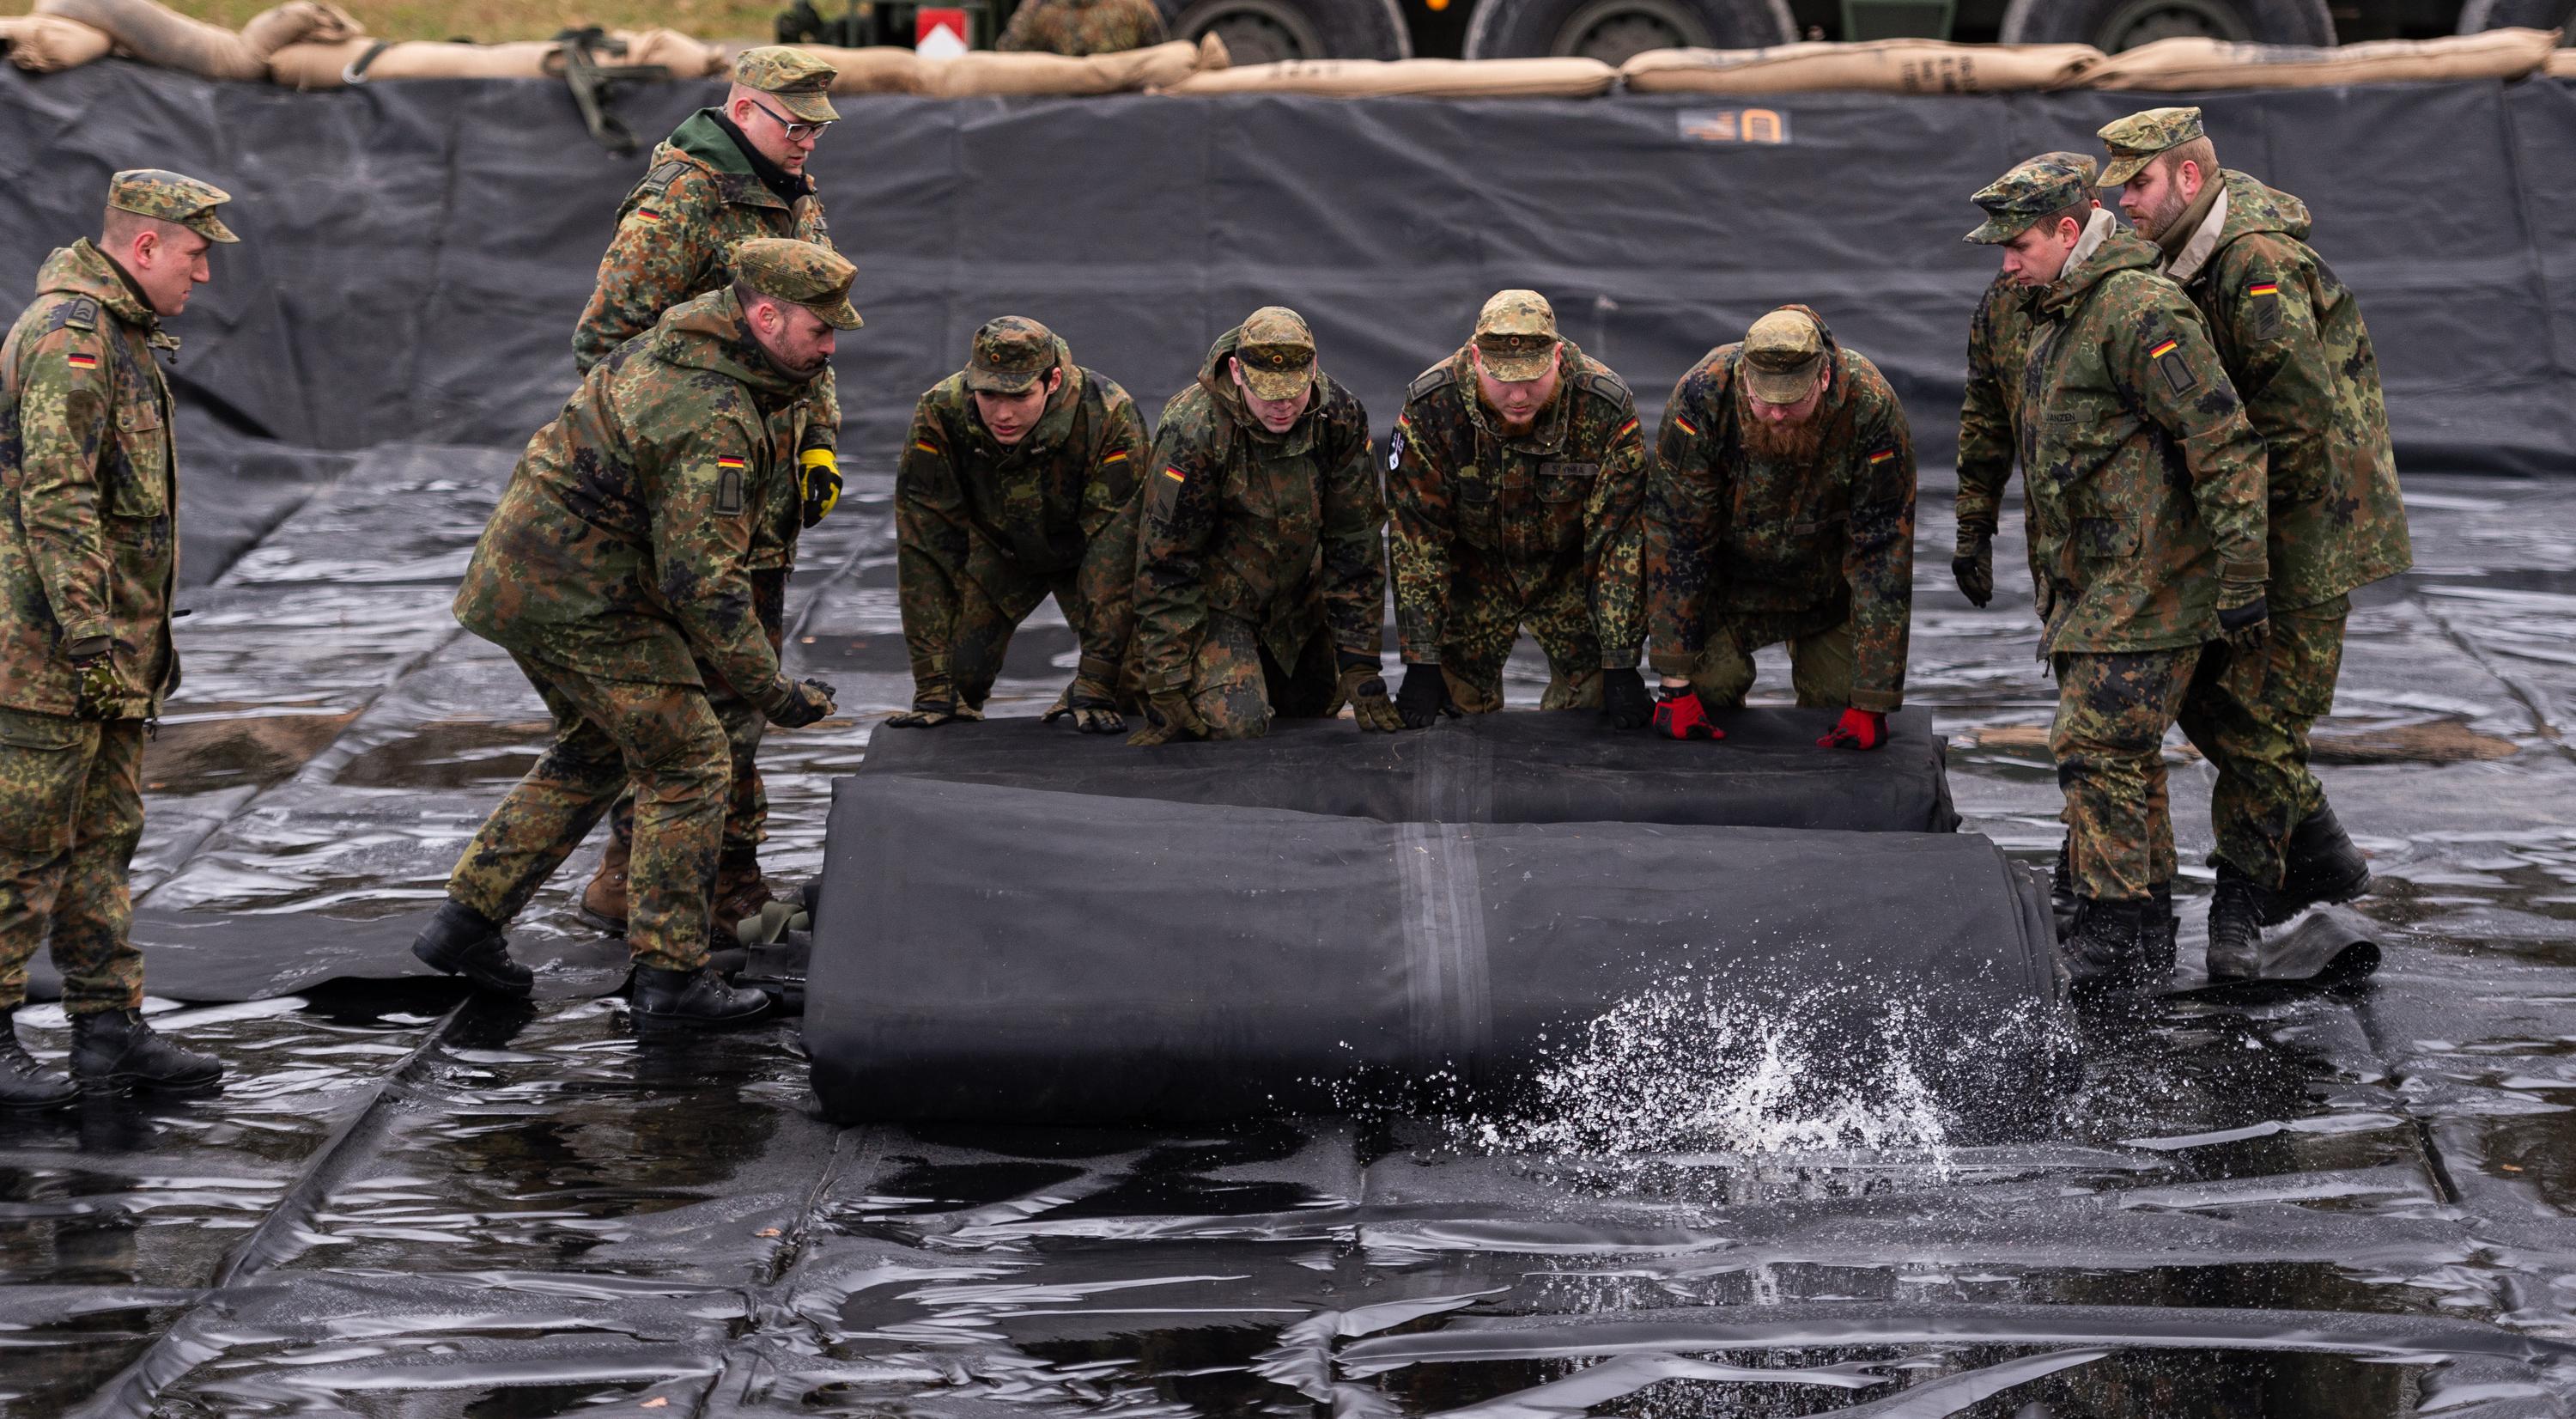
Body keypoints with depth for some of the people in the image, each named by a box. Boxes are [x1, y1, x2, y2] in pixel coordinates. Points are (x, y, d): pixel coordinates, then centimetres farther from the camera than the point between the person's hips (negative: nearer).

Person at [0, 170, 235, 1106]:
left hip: (111, 644, 10)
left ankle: (110, 1030, 13)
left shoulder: (118, 332, 17)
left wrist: (150, 637, 26)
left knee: (102, 837, 10)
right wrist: (90, 640, -25)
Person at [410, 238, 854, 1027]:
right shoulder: (714, 424, -25)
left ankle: (466, 923, 24)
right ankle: (671, 977, 1)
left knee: (595, 751, 23)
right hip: (584, 601, -10)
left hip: (523, 571, 10)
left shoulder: (686, 332, 5)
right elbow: (702, 580, -27)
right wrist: (770, 692, -21)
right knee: (687, 763, -2)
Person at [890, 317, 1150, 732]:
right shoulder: (940, 414, -32)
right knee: (959, 675, -13)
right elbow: (925, 546, -27)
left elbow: (1118, 555, -34)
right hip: (994, 546, 1)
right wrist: (932, 688, -29)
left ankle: (1086, 697, 17)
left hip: (1080, 550, -1)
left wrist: (1096, 690, -36)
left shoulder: (1109, 416, -38)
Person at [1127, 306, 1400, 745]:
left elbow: (1355, 544, -7)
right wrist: (1167, 688, -23)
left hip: (1296, 595, 5)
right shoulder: (1192, 431, -29)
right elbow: (1165, 562, -24)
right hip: (1216, 596, -5)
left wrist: (1360, 666, -9)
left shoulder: (1340, 417, -15)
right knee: (1237, 721, -21)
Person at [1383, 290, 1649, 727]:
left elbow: (1619, 538, -23)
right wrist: (1421, 663, -23)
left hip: (1570, 572, 0)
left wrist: (1621, 667, -25)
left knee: (1590, 698, -5)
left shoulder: (1606, 408, -27)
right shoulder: (1430, 408, -27)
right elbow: (1416, 536, -21)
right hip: (1472, 572, 0)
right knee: (1461, 708, -2)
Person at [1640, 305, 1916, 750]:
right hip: (1729, 573, -1)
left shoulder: (1872, 409, -33)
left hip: (1827, 583, 1)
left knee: (1835, 700, -8)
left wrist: (1871, 702, -26)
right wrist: (1674, 684, -27)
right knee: (1712, 682, -18)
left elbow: (1883, 556, -26)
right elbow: (1676, 536, -27)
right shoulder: (1701, 399, -33)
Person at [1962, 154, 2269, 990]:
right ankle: (2145, 940, 22)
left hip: (2148, 577, -10)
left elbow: (2226, 446, -21)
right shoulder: (2065, 312, 16)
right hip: (2095, 580, 10)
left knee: (2098, 745, -12)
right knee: (2119, 754, 14)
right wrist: (2054, 592, 28)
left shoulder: (2141, 312, -17)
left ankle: (2114, 943, -8)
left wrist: (2240, 579, -23)